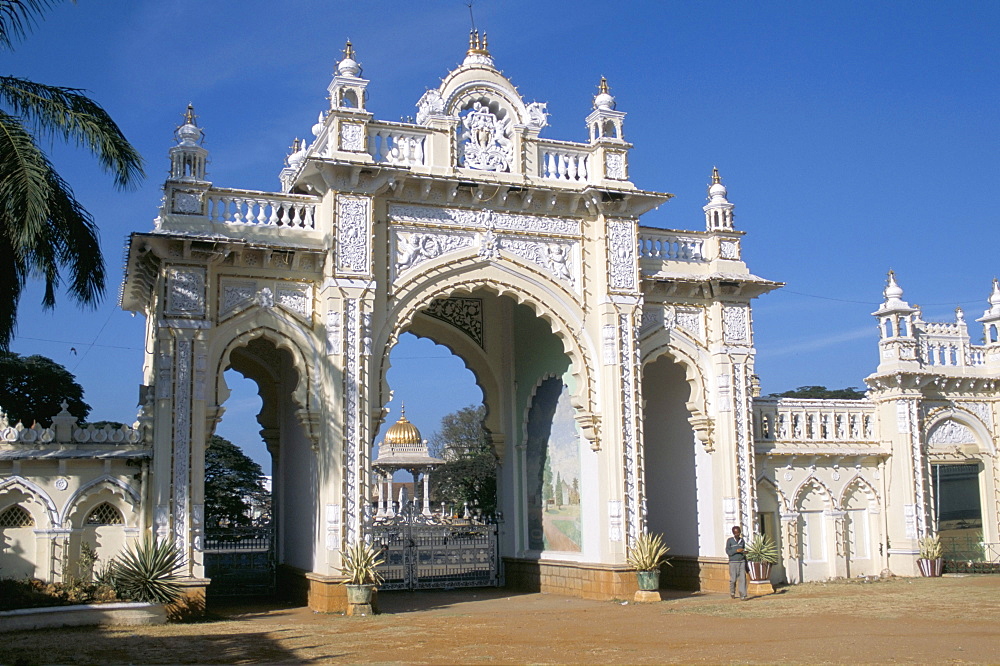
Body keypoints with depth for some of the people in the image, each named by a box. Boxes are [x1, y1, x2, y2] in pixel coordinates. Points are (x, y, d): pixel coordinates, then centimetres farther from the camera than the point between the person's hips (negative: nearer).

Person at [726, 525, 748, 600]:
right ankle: (732, 591, 29)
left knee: (743, 579, -8)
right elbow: (728, 551, -8)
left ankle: (743, 596, -8)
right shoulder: (729, 540, -3)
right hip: (733, 563, -3)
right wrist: (737, 550, -22)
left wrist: (746, 565, 18)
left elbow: (743, 553, 17)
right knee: (733, 579, 1)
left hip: (742, 562, 3)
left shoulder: (742, 541, 10)